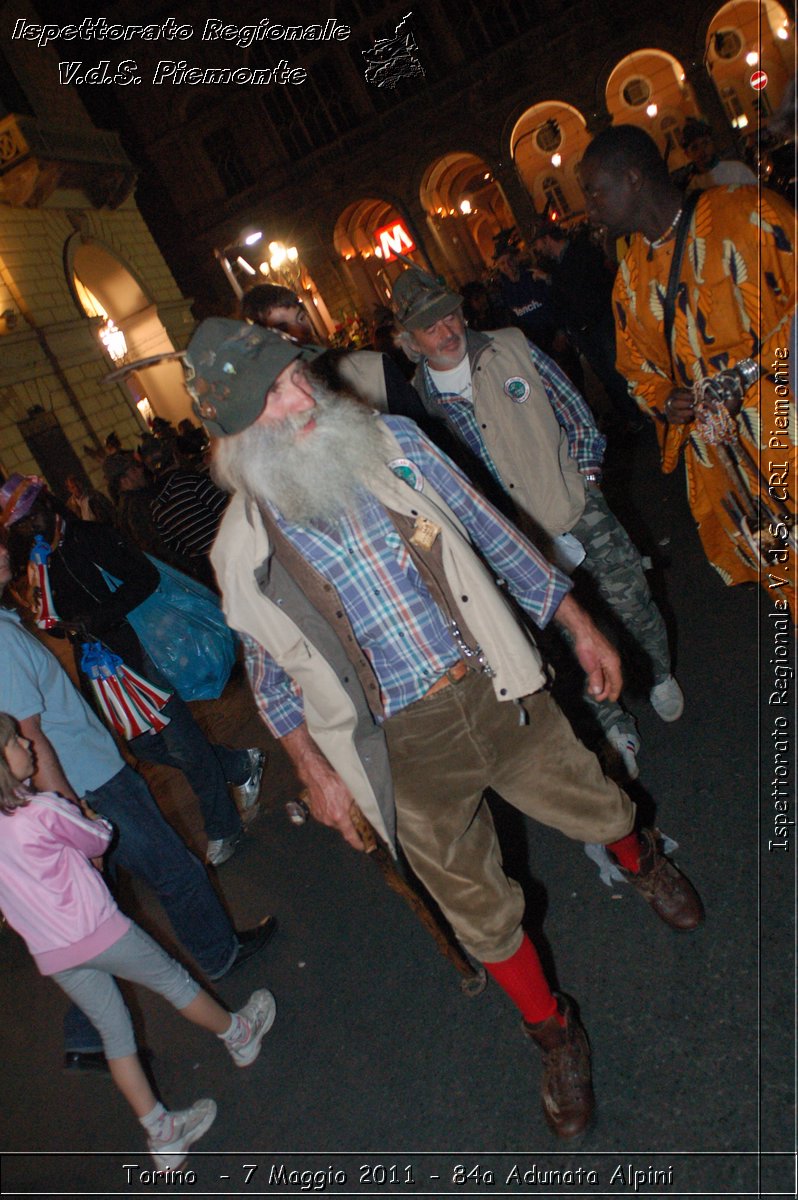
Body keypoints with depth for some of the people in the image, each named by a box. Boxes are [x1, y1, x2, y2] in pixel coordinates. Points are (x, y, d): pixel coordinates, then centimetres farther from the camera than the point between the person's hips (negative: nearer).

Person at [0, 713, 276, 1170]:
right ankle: (239, 1034, 39)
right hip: (97, 930, -6)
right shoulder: (42, 810, -24)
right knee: (173, 980, 17)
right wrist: (90, 818, 13)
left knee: (114, 1030, 19)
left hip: (50, 954, 6)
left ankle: (161, 1132, 28)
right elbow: (99, 840, -7)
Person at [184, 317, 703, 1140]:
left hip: (495, 692, 2)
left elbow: (493, 535, 3)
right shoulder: (243, 549, -8)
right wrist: (312, 769, 4)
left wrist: (579, 624, 6)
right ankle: (554, 1032, 43)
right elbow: (269, 669, 7)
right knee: (480, 911, 13)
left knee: (600, 809, 20)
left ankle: (642, 863, 60)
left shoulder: (392, 445, -5)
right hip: (404, 752, -1)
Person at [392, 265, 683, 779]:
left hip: (580, 505, 1)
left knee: (630, 601, 8)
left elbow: (575, 412, 5)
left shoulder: (511, 347, -2)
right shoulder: (419, 400, -6)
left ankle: (661, 673, 40)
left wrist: (586, 476, -1)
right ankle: (614, 723, 29)